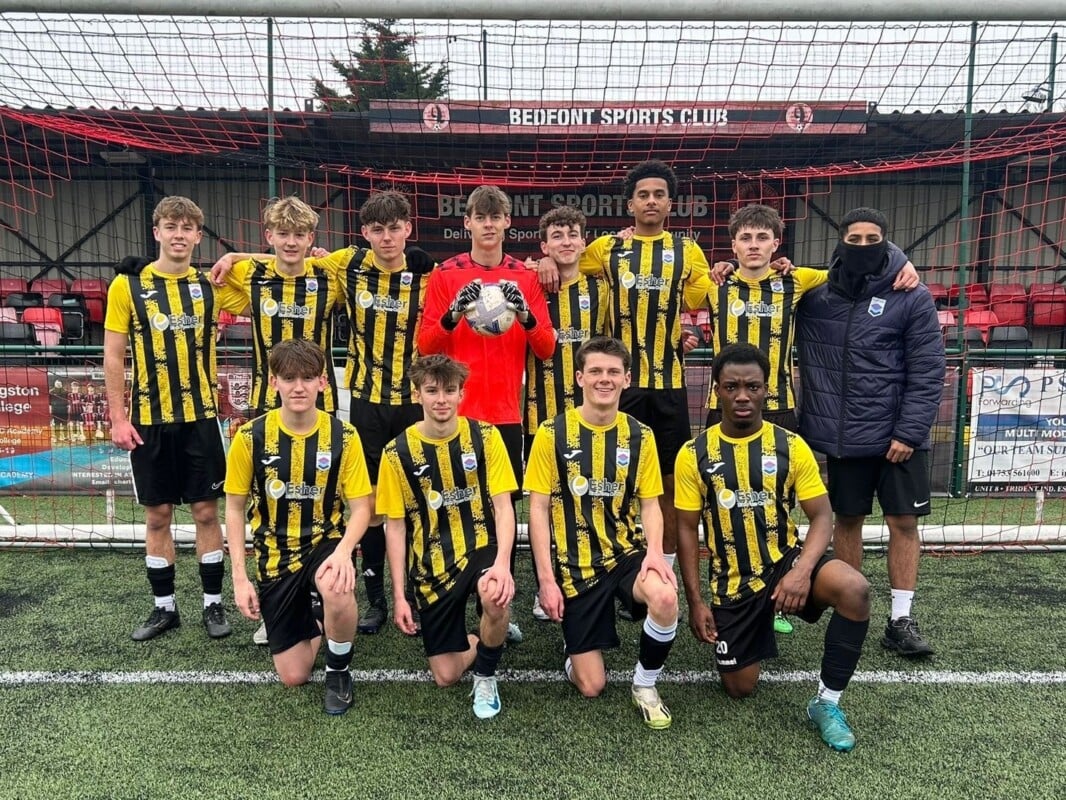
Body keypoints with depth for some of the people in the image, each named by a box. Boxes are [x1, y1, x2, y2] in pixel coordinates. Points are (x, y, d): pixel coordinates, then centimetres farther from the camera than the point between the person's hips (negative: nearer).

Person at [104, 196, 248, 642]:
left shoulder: (209, 286, 4)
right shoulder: (127, 286, -1)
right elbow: (113, 358, -1)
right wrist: (118, 418, -6)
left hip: (200, 417, 1)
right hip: (148, 421, -1)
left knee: (206, 511, 5)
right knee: (157, 515, 8)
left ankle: (213, 604, 18)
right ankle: (164, 607, 22)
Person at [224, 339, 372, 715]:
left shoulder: (343, 436, -11)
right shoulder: (251, 437, -11)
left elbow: (360, 507, -9)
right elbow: (235, 508, -2)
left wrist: (343, 551, -29)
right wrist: (240, 577, -8)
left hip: (325, 542, -1)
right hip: (275, 554, 1)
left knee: (338, 590, -38)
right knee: (293, 675, 2)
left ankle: (339, 669, -6)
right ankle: (309, 622, 38)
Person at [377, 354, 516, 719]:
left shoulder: (485, 437, -7)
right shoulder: (398, 452, -6)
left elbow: (503, 507, -9)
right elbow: (395, 526, -1)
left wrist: (502, 563, -26)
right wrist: (398, 595, -5)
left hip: (480, 548, -1)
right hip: (431, 565, 1)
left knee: (495, 597, -36)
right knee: (446, 675, 2)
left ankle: (486, 676, -4)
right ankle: (491, 633, 36)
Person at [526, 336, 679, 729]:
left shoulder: (640, 436, 2)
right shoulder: (552, 434, -7)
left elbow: (650, 504, 4)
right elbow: (538, 509, -6)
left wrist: (654, 550, -17)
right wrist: (546, 579, -11)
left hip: (626, 551, 2)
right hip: (576, 563, -2)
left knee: (665, 597, -33)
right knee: (591, 686, -3)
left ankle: (645, 684, -4)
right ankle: (575, 641, 34)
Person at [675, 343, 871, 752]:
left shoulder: (790, 447, -5)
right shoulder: (694, 454, -6)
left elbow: (822, 516, -7)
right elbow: (687, 529, -1)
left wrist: (803, 570, -25)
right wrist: (695, 602, -6)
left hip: (785, 560, 0)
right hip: (732, 580, 1)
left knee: (855, 590, -31)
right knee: (739, 687, 3)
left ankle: (827, 702, -10)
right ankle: (756, 630, 38)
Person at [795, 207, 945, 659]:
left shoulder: (912, 298, -4)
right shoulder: (816, 294, 3)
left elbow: (927, 373, -7)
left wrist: (909, 432, -14)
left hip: (899, 436, -2)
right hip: (843, 435, 2)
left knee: (904, 521, 3)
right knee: (846, 519, 11)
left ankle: (901, 620, 14)